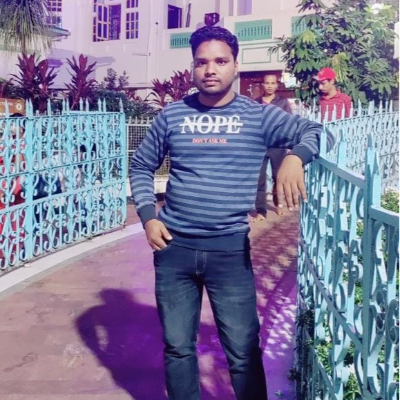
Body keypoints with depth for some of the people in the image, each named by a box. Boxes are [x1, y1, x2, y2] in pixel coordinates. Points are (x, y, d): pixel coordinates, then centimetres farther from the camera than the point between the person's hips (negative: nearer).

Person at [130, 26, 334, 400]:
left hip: (229, 250, -2)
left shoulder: (258, 116, 0)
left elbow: (316, 131, -7)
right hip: (173, 247, 2)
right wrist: (148, 217, 1)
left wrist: (295, 157, -29)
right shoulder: (172, 114, 5)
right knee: (177, 347, 15)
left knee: (243, 351, 6)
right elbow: (141, 166, 13)